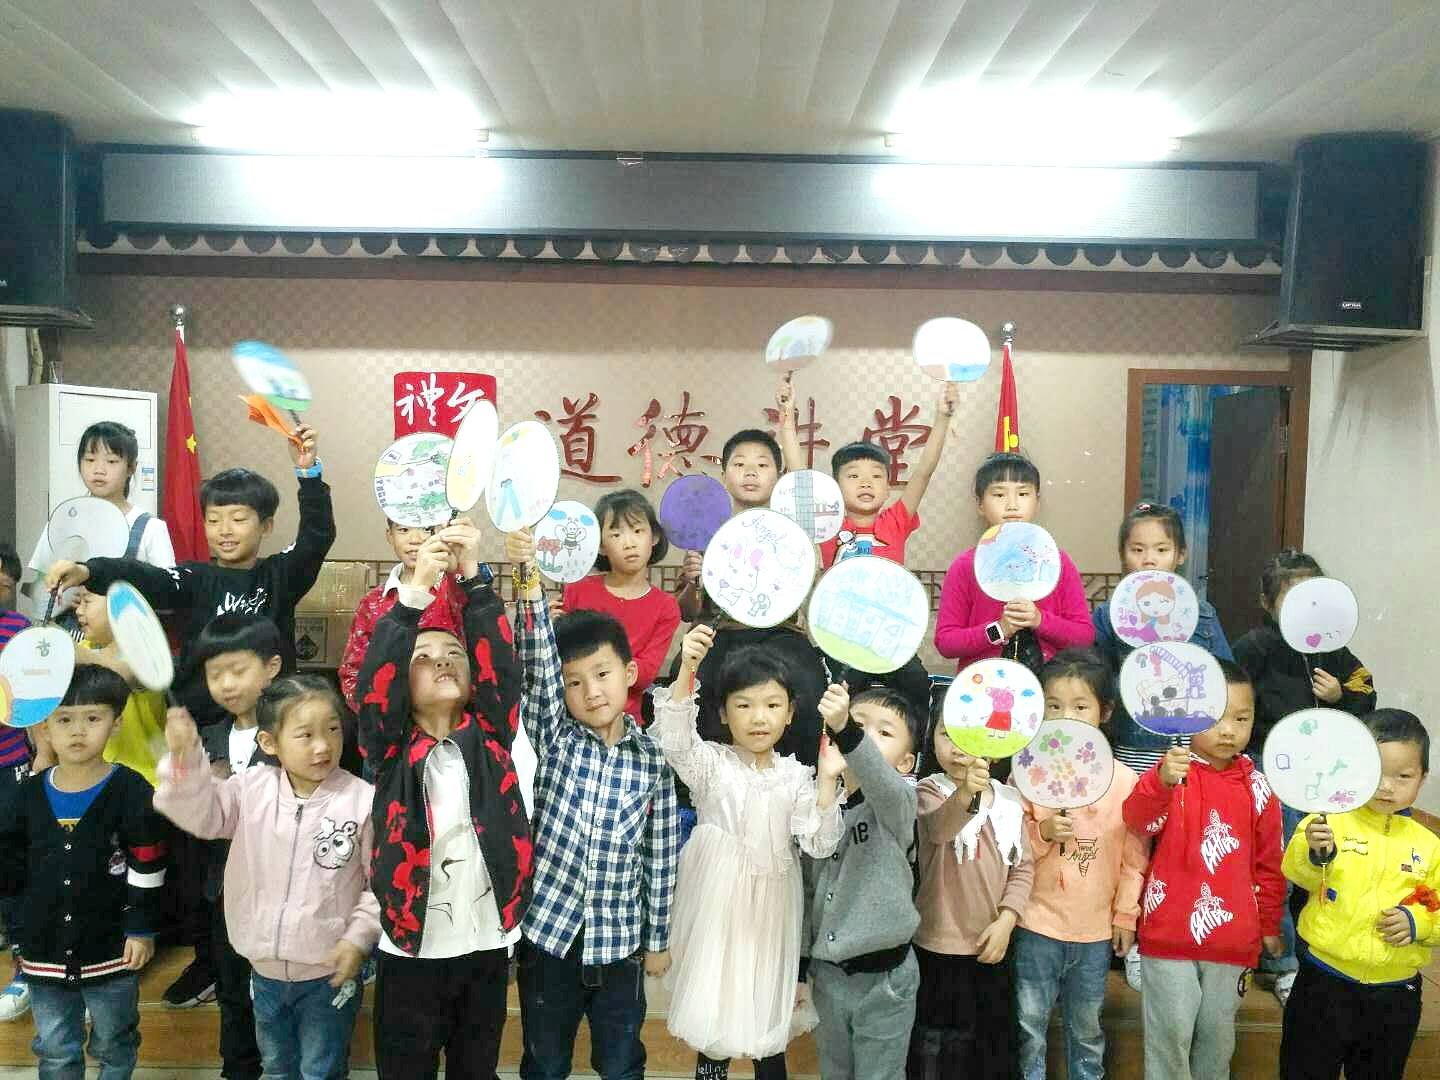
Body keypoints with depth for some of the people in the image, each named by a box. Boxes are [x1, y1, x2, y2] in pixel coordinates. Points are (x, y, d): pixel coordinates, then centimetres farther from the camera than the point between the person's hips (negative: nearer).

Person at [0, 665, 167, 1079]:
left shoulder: (131, 791, -13)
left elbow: (147, 870, -10)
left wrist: (142, 929, -10)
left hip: (111, 950, -3)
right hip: (44, 952, 3)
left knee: (114, 1045, 17)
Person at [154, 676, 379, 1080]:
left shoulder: (362, 799, -17)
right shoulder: (252, 788, -6)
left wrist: (359, 936, -16)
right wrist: (185, 757, -31)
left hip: (329, 972, -4)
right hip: (265, 969, 4)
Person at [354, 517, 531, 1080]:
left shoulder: (488, 735, 0)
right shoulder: (393, 748, -3)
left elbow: (499, 661, -12)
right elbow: (374, 679, -18)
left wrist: (473, 575, -21)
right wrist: (417, 591, -28)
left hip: (486, 942, 1)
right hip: (411, 946, -1)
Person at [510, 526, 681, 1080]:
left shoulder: (653, 759, -5)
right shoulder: (553, 738, -6)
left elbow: (661, 857, 2)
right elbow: (536, 664, -22)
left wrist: (657, 940, 6)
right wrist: (531, 582, -35)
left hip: (620, 939, 0)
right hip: (548, 930, 0)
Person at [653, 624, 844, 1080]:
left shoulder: (796, 775, -1)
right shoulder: (712, 763, -7)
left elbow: (819, 844, -6)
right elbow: (674, 739, -28)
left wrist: (827, 781, -18)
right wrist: (686, 671, -41)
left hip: (770, 910, 2)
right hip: (718, 906, -2)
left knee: (769, 1013, 16)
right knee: (714, 1012, 9)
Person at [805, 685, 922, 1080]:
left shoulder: (897, 802, -14)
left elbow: (881, 783, -40)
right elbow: (808, 888, 9)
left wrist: (845, 731, -58)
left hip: (884, 976, -5)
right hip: (827, 972, 5)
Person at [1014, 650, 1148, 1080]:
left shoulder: (1124, 780, -4)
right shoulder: (1029, 770, -7)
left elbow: (1134, 856, 2)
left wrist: (1127, 916, 2)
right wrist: (1042, 833, -21)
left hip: (1097, 928, 1)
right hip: (1038, 923, -1)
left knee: (1087, 1027, 18)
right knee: (1029, 1024, 9)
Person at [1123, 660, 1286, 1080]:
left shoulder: (1258, 789, 1)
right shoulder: (1174, 771, -10)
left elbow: (1268, 863, 12)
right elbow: (1139, 821, -28)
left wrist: (1269, 926, 17)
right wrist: (1162, 781, -46)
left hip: (1232, 937, 3)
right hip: (1169, 933, -3)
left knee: (1217, 1033, 16)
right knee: (1171, 1033, 2)